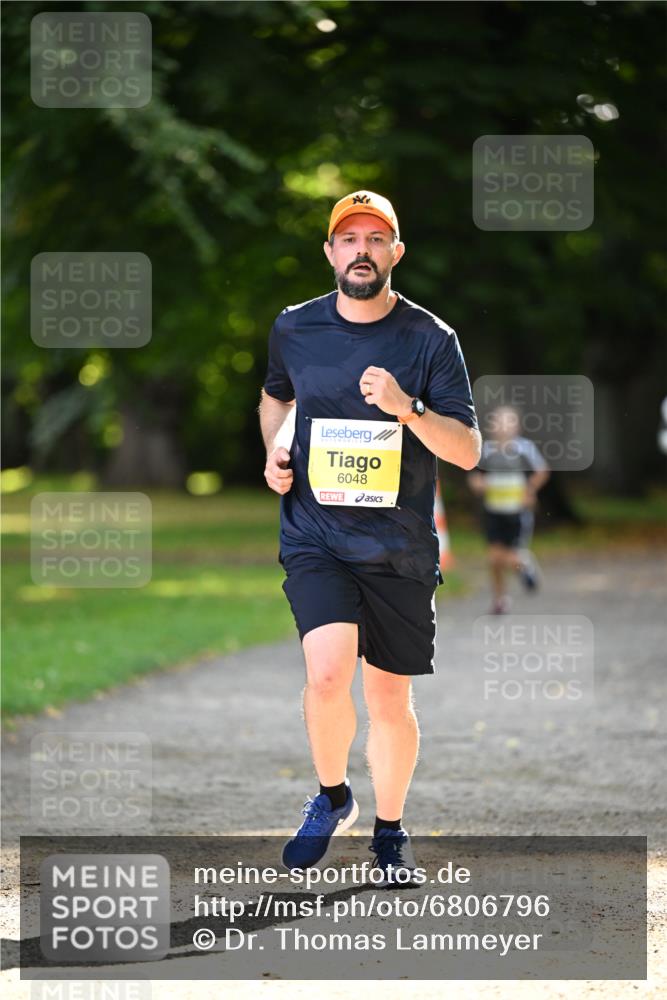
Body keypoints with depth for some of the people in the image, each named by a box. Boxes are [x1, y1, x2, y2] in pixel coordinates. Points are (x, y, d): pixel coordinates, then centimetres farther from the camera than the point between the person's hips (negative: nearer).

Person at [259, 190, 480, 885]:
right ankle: (332, 797, 5)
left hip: (400, 550, 0)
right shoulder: (295, 329, 4)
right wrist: (274, 452, 6)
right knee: (328, 673, -22)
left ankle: (389, 831, 29)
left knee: (389, 698, 7)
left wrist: (408, 409, -23)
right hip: (315, 538, 0)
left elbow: (468, 451, -6)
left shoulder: (431, 340, -3)